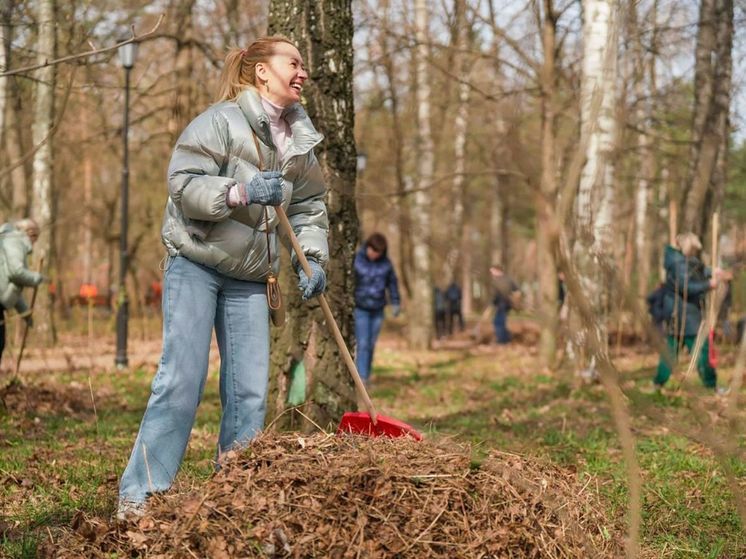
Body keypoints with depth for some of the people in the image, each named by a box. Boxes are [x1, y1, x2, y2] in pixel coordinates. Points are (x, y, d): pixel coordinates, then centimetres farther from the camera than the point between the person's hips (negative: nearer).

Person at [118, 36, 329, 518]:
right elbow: (183, 184, -18)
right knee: (182, 379, -11)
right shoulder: (222, 121, -11)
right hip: (195, 264, -6)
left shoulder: (300, 140, 10)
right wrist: (242, 192, -32)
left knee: (251, 390, 3)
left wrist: (313, 259, -1)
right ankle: (141, 493, -5)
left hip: (249, 276, 6)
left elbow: (309, 206, 15)